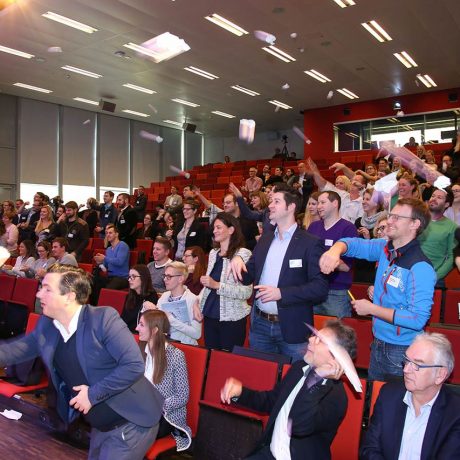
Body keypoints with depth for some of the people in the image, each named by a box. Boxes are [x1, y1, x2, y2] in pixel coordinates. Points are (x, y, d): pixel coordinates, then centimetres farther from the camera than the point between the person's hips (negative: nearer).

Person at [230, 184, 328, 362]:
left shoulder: (310, 243, -10)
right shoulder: (265, 238, 9)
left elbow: (320, 287, -16)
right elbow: (248, 276, 13)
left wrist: (281, 293, -22)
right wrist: (238, 260, -7)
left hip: (291, 328, -5)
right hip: (260, 324, 5)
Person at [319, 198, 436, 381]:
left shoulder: (420, 268, -23)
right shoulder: (385, 248, -2)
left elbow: (418, 319, -26)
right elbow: (353, 244, 4)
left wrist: (371, 309, -21)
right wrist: (335, 250, -21)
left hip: (403, 352, -7)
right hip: (378, 344, 7)